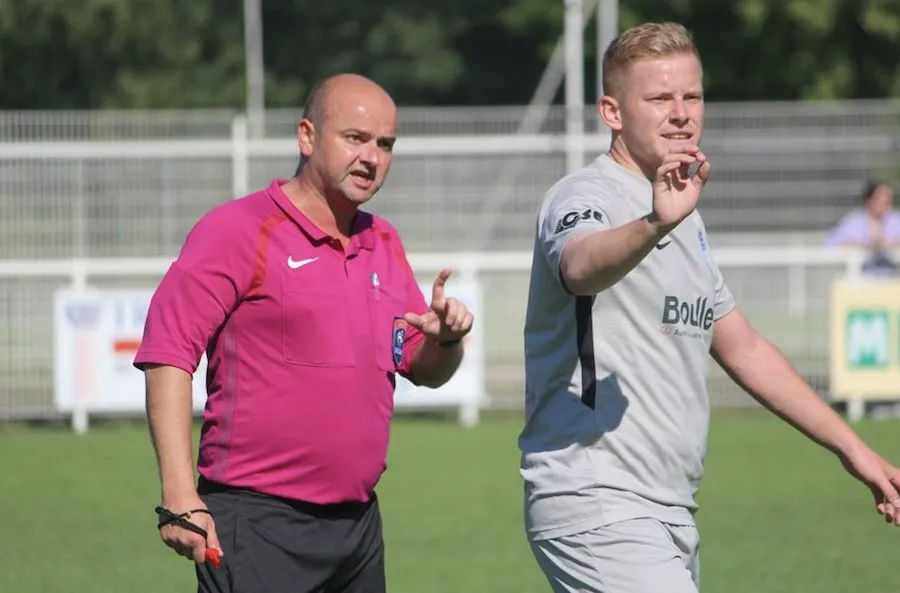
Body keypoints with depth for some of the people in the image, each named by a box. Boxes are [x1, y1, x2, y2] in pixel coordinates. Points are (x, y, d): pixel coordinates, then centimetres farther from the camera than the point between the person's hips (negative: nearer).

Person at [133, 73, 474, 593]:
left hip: (359, 525, 7)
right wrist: (180, 499, -20)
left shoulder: (384, 244, 16)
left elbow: (426, 370, 23)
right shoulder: (238, 230, -6)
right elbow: (167, 356, -13)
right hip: (257, 525, -7)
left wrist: (446, 339, -2)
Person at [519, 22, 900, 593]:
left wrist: (850, 446, 25)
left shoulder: (686, 217, 19)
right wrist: (654, 226, -54)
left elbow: (743, 348, 27)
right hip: (596, 505, -9)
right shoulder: (587, 195, -9)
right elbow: (581, 266, -34)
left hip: (673, 517, 9)